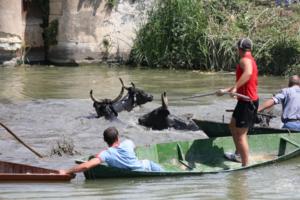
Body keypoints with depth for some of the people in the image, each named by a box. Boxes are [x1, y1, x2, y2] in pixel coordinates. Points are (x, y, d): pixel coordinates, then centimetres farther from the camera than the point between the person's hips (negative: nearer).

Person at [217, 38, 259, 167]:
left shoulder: (245, 60, -16)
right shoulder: (251, 60, 16)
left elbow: (248, 73, -40)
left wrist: (235, 88, -43)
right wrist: (225, 91, 33)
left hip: (247, 102, -10)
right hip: (246, 101, 10)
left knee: (240, 134, -8)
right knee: (233, 126, 27)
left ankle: (245, 165, -6)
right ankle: (238, 155, 40)